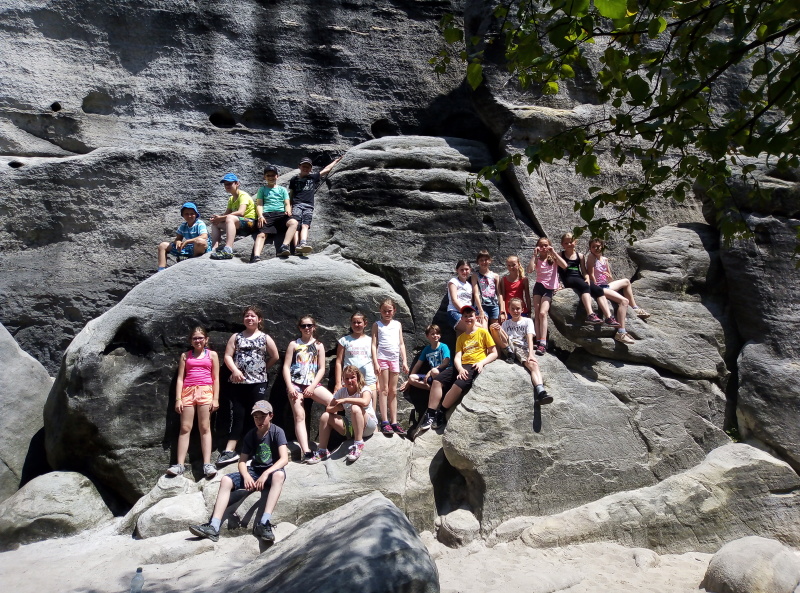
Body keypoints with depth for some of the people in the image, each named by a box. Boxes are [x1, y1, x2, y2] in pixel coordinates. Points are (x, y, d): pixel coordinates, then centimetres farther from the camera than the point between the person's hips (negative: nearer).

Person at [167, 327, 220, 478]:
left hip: (205, 392, -1)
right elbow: (180, 378, 10)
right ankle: (179, 465, -4)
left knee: (205, 428, -5)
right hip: (187, 391, 2)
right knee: (185, 428, -3)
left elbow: (216, 378, 7)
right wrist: (178, 399, 0)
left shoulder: (212, 355, 11)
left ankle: (207, 464, -11)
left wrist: (215, 399, -1)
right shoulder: (185, 356, 14)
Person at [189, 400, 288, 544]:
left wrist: (266, 474, -32)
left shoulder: (277, 432, -8)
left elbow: (284, 459, -19)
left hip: (272, 471, -5)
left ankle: (264, 523, -44)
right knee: (226, 480, -14)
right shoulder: (250, 436, 6)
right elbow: (242, 461, 4)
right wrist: (246, 475, -18)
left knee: (279, 474, -39)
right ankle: (214, 527, -22)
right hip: (254, 471, 5)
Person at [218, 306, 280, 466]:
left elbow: (275, 357, 8)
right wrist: (235, 370, -12)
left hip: (258, 383, -1)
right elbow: (228, 356, 2)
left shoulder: (265, 338, 7)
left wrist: (263, 369, 8)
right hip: (237, 383, 1)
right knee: (237, 416, -1)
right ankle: (230, 451, -1)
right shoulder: (236, 337, 10)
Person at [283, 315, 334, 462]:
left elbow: (322, 368, 5)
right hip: (295, 384, 0)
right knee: (299, 416, -11)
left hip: (312, 384, 1)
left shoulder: (318, 345, 11)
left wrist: (312, 387, -8)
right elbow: (286, 366, 4)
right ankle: (306, 452, -18)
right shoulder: (294, 344, 10)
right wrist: (290, 387, -8)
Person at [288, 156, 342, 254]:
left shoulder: (313, 177, 20)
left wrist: (335, 161, 36)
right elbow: (291, 194, 21)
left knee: (305, 225, -21)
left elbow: (326, 169, 28)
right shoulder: (294, 179, 20)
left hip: (309, 206, 0)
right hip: (297, 205, 0)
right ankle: (296, 246, -37)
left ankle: (303, 244, -43)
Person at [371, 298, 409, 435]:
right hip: (382, 358, -3)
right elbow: (374, 344, -1)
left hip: (395, 359, 4)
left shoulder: (397, 324, 13)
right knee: (384, 390, -4)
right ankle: (385, 422, -4)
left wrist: (404, 361, 6)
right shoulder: (377, 325, 4)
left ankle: (394, 422, 9)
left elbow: (401, 344, 13)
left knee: (393, 391, 6)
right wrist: (375, 362, -11)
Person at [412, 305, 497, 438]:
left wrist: (482, 362, -14)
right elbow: (457, 357, 6)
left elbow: (494, 353, 4)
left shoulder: (483, 332, 7)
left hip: (475, 367, -5)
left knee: (459, 385, -32)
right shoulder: (461, 338, 19)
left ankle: (440, 414, -16)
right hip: (462, 366, 5)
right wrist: (460, 369, -15)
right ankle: (430, 416, -15)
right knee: (437, 381, -15)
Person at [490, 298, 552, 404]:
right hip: (509, 347, 2)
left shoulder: (527, 321, 12)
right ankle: (510, 354, -16)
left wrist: (530, 354, -21)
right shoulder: (506, 323, 20)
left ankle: (540, 392, -55)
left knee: (534, 364, -35)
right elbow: (501, 339, 8)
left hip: (522, 348, -2)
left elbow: (530, 338, -3)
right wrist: (498, 331, -17)